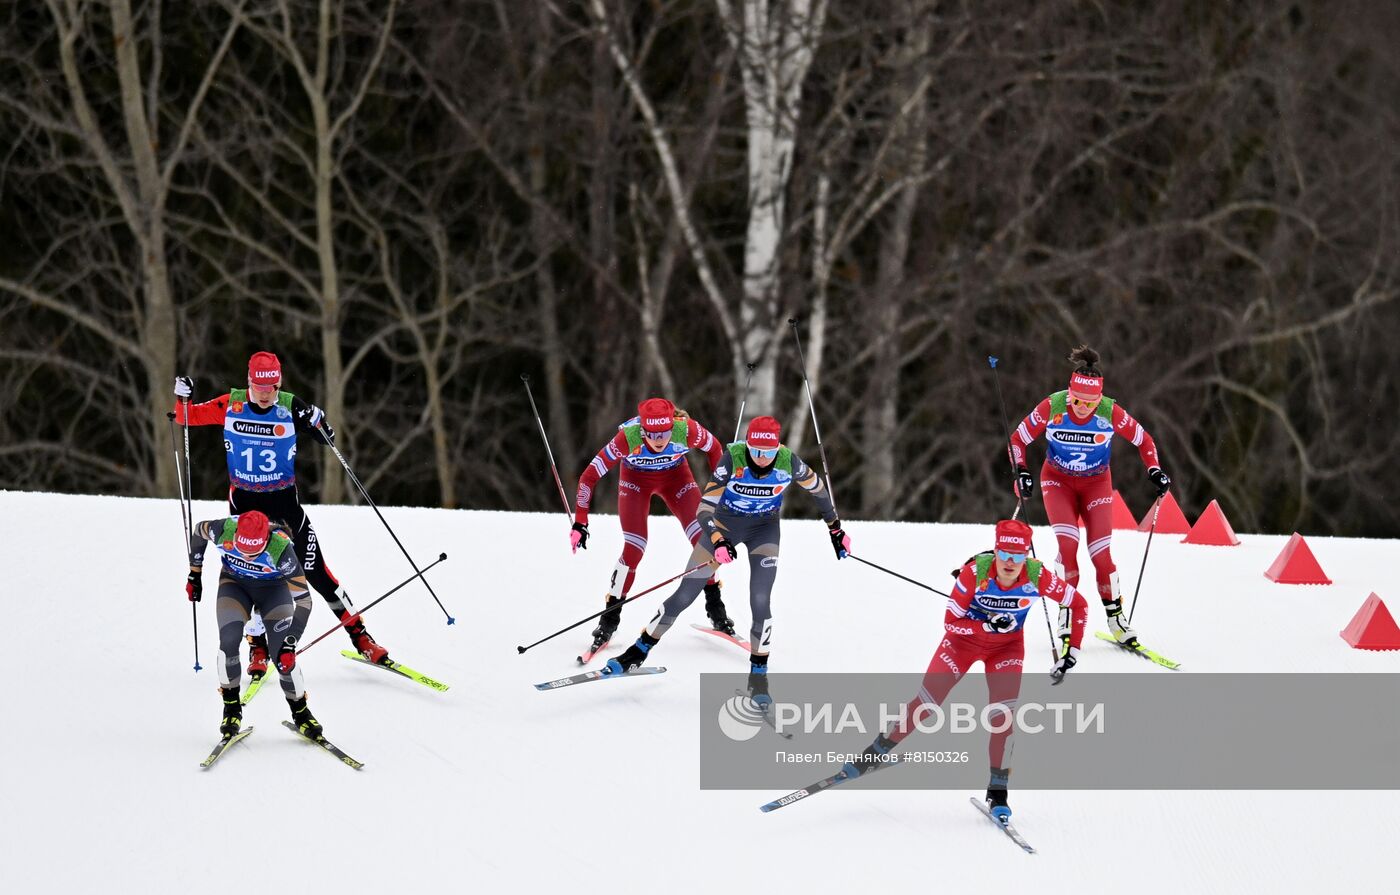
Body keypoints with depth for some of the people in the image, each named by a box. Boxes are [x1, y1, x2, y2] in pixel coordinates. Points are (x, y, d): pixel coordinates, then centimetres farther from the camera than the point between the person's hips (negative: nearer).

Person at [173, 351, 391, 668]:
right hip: (244, 502, 1)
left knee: (315, 571, -3)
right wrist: (182, 397, -19)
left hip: (284, 500, -1)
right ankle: (257, 644, 11)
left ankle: (358, 633, 8)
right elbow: (188, 417, 2)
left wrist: (315, 421, -27)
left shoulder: (290, 407, -11)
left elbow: (327, 438, -6)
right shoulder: (231, 405, -8)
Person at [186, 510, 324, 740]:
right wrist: (195, 574, 2)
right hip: (234, 583, 2)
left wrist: (289, 644, -37)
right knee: (229, 640, -22)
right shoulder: (223, 530, -32)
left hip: (273, 586, -2)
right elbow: (198, 532, -5)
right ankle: (231, 708, -3)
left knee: (283, 655, -16)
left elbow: (303, 600, -32)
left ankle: (300, 711, 7)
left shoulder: (281, 547, -37)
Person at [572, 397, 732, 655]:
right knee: (634, 550, -15)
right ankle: (610, 619, 1)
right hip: (636, 479, -2)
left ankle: (715, 609, 7)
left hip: (675, 475, 2)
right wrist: (580, 524, -31)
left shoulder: (687, 430, -35)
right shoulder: (628, 437, -38)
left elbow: (715, 449, -11)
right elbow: (589, 476, -30)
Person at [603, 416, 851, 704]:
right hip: (724, 525, 0)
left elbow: (818, 489, -4)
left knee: (760, 603, -16)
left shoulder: (789, 462, -25)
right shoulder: (733, 459, -30)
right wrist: (717, 542, -44)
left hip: (763, 529, 0)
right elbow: (705, 508, -27)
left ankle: (758, 675, 3)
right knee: (684, 596, 1)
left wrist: (836, 529, 5)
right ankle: (639, 652, 18)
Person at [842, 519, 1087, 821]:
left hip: (1007, 647, 0)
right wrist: (989, 626, -36)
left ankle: (998, 792, -1)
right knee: (926, 703, -4)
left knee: (1002, 716, -15)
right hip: (965, 639, 0)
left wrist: (1073, 652, -14)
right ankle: (876, 753, 14)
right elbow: (951, 621, -22)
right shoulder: (976, 572, -31)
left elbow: (1079, 604, -13)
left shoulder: (1037, 576, -28)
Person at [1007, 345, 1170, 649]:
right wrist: (1021, 472, -23)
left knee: (1101, 554, -6)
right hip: (1058, 481, 0)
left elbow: (1144, 441, -6)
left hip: (1096, 484, 0)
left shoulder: (1110, 412, -23)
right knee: (1067, 543, -22)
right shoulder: (1053, 407, -24)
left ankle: (1115, 614, 13)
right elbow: (1018, 439, -10)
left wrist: (1155, 470, -19)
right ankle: (1066, 612, -10)